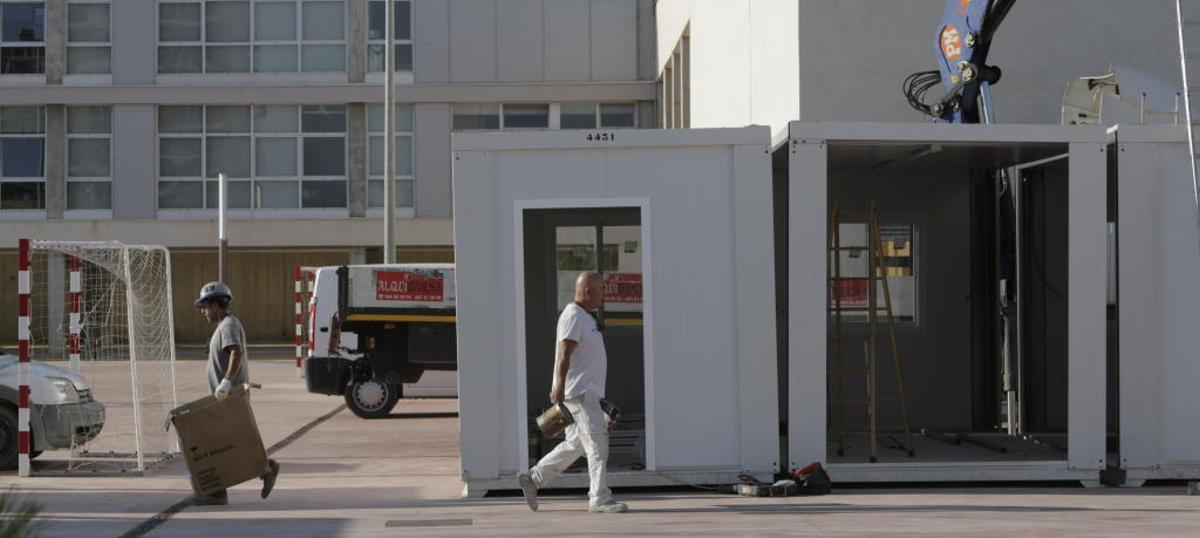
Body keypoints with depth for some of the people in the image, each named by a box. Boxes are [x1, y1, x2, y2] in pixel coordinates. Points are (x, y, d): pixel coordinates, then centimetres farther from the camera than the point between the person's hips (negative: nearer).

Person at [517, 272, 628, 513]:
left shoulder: (585, 317, 19)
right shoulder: (573, 316, -13)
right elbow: (564, 354, -21)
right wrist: (559, 387, -26)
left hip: (586, 392, 10)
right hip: (578, 392, -10)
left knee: (575, 444, 13)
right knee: (597, 443, -7)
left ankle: (532, 478, 17)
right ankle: (600, 498, -3)